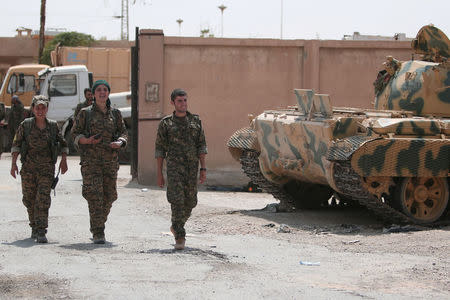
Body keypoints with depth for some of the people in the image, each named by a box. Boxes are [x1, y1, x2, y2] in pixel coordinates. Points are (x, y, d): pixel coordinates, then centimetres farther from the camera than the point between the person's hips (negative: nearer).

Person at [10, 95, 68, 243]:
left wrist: (64, 160, 5)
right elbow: (16, 144, 4)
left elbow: (63, 143, 16)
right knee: (29, 198, 7)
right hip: (28, 167, 1)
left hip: (47, 168, -1)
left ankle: (41, 232, -18)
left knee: (43, 198, -14)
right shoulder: (25, 125, 1)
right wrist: (13, 163, -3)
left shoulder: (53, 126, 3)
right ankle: (34, 226, 28)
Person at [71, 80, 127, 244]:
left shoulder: (115, 114, 12)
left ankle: (97, 225, 28)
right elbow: (75, 134, 4)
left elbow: (123, 132, 16)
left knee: (108, 196, 5)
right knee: (94, 195, -12)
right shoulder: (85, 113, 4)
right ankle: (98, 233, -13)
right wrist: (88, 141, -16)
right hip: (90, 159, -3)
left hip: (110, 159, 3)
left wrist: (120, 142, -7)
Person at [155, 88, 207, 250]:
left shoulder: (195, 121, 11)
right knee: (177, 200, -14)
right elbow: (160, 149, 5)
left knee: (190, 202, 8)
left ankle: (176, 226, 34)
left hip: (192, 166, 3)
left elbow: (201, 145, 10)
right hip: (174, 166, -3)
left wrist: (203, 168, 1)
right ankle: (180, 237, -14)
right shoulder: (166, 123, 4)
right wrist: (159, 173, 1)